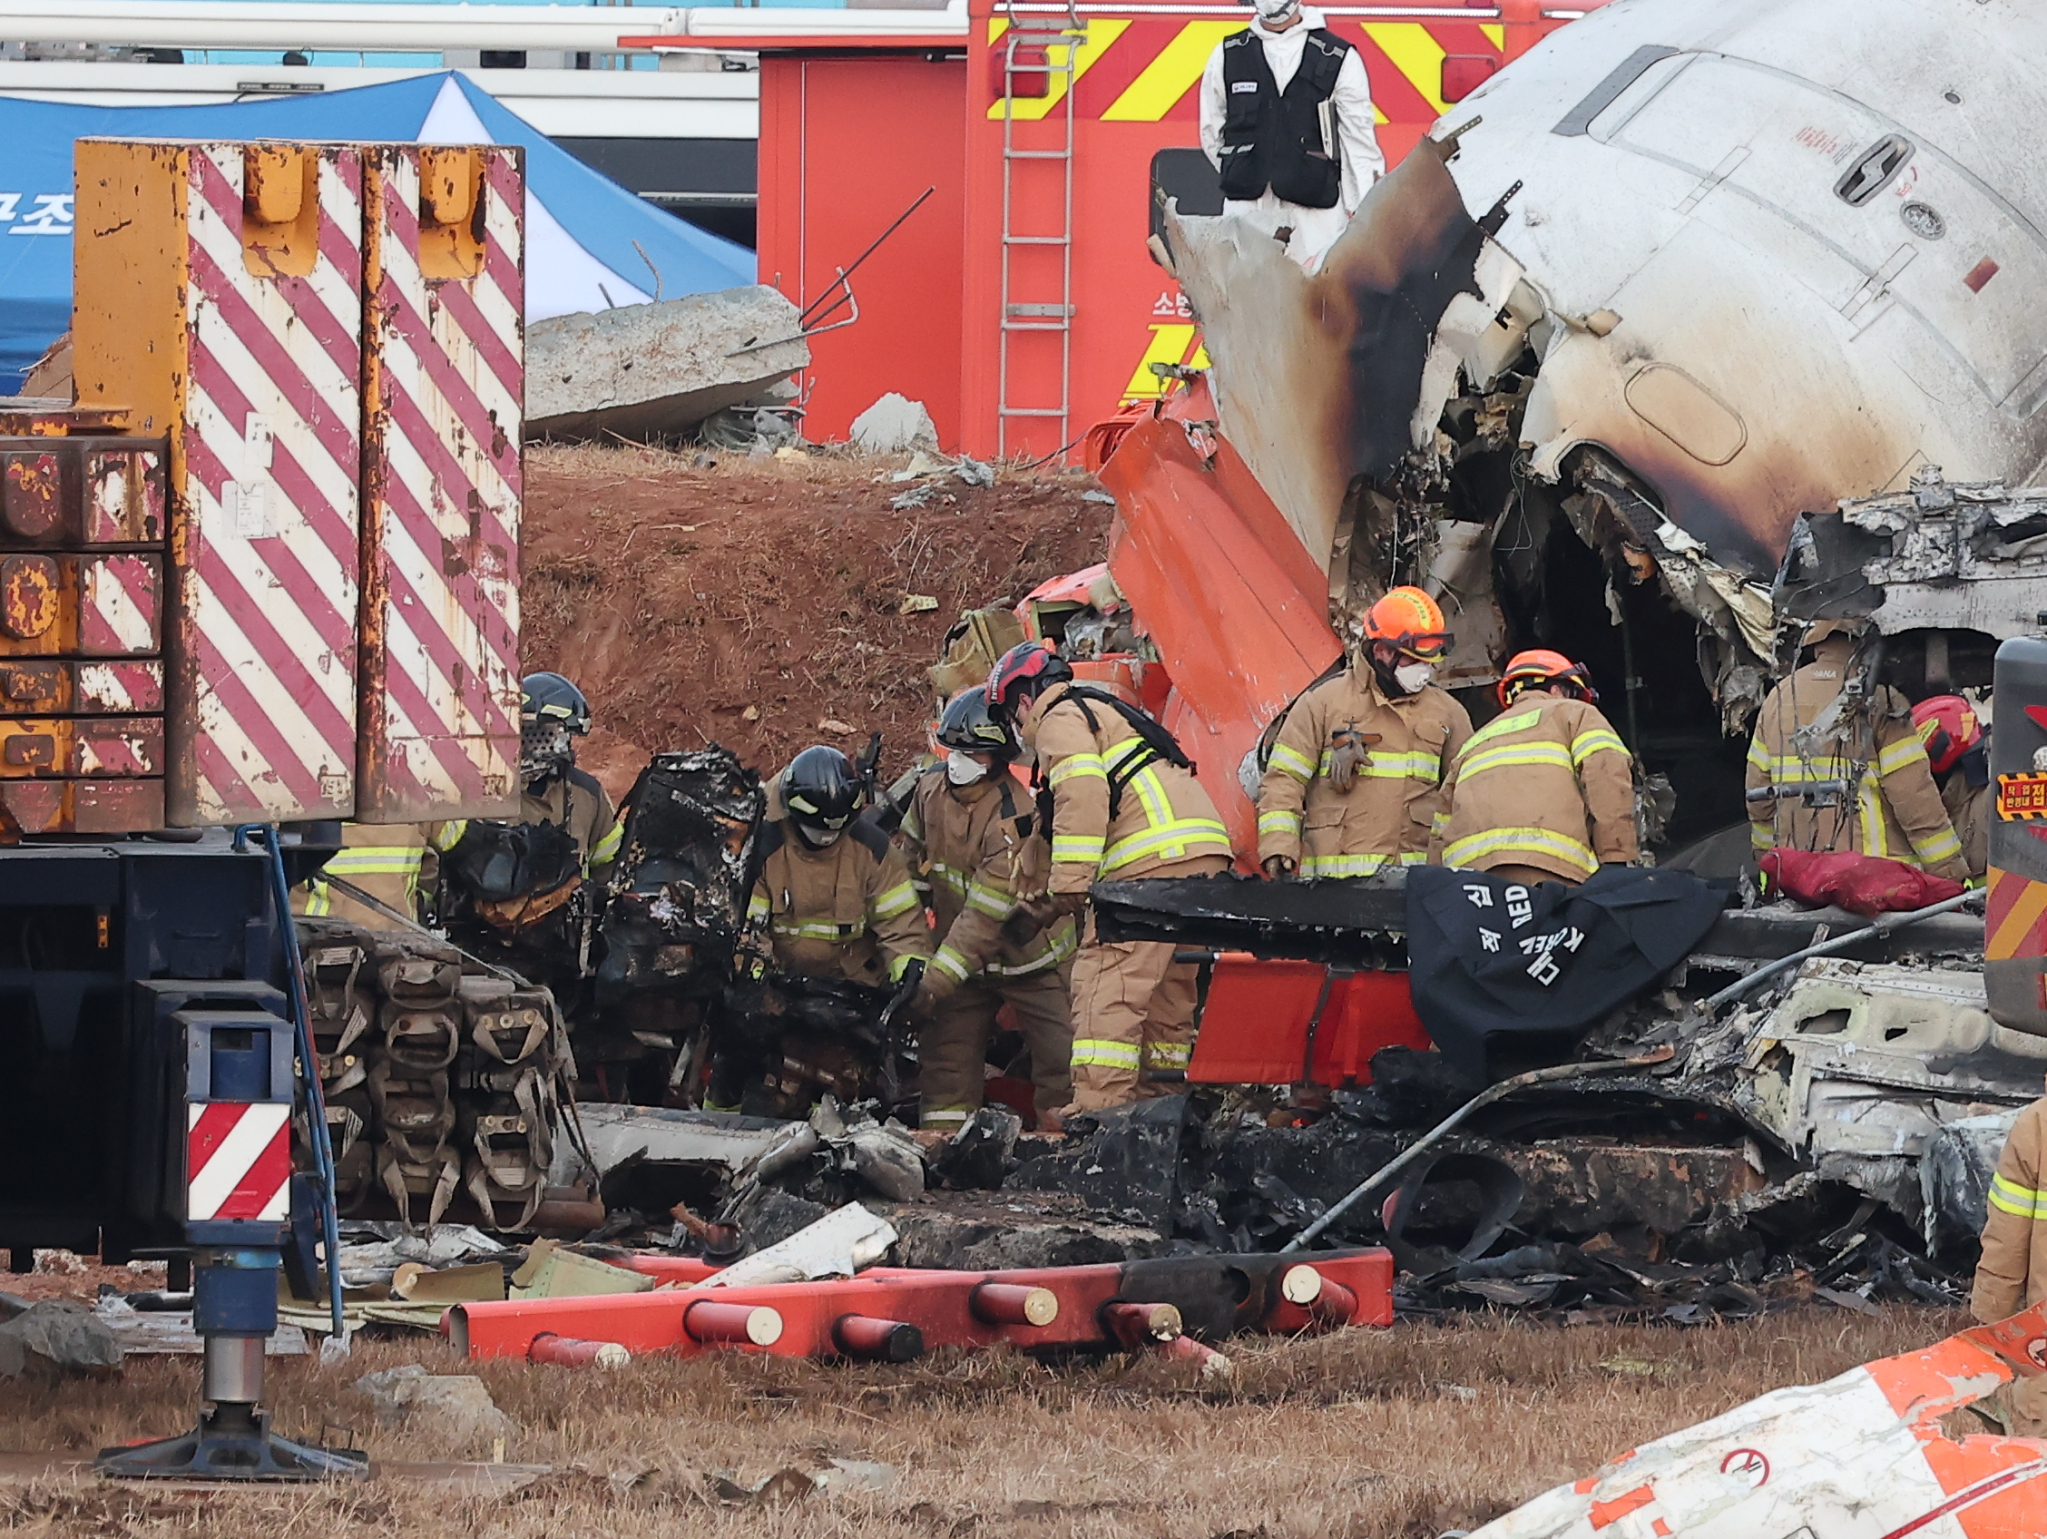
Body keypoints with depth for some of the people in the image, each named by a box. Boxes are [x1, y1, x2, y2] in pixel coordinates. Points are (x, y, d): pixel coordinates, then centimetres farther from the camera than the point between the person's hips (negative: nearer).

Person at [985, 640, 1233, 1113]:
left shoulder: (1061, 720, 4)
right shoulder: (1104, 714, 34)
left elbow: (1082, 800, -13)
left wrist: (1067, 891, -14)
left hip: (1156, 861, -10)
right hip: (1205, 854, 10)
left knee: (1106, 981, -13)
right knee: (1168, 984, 14)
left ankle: (1098, 1103, -21)